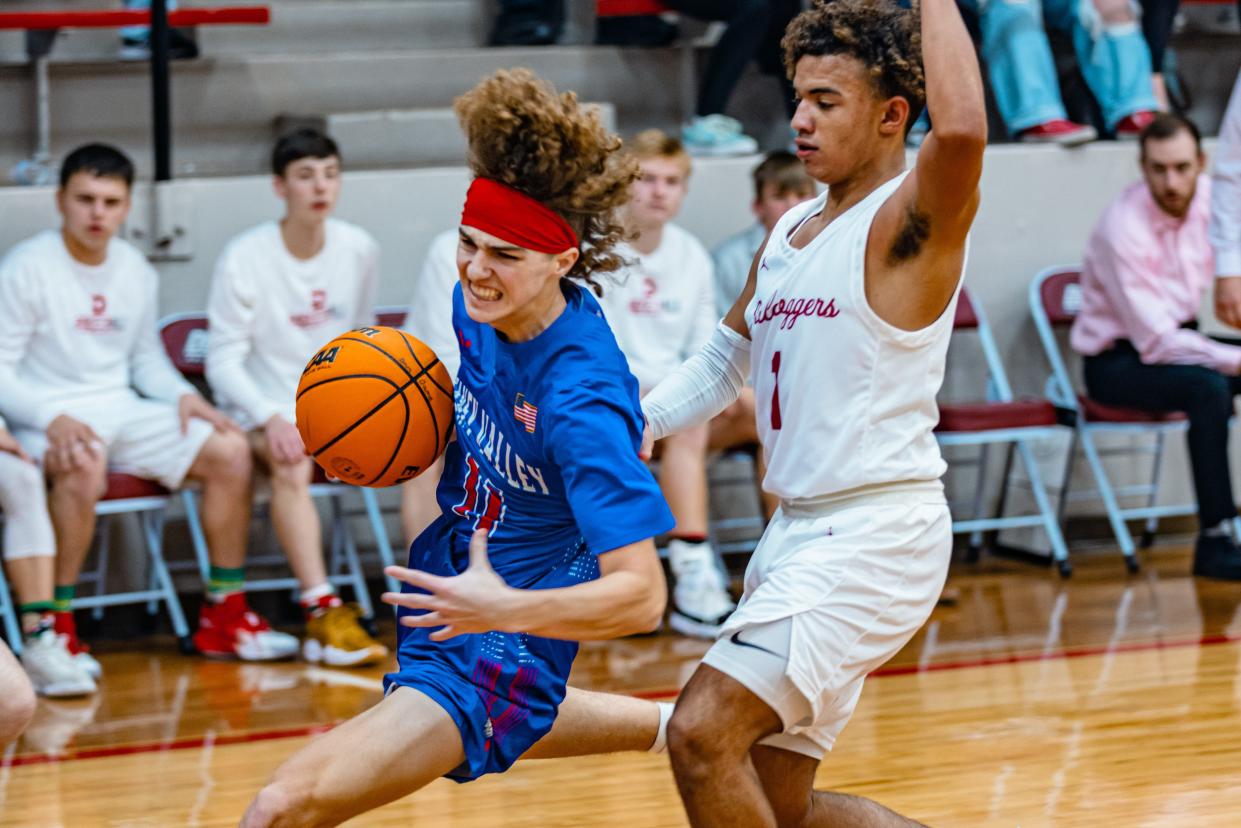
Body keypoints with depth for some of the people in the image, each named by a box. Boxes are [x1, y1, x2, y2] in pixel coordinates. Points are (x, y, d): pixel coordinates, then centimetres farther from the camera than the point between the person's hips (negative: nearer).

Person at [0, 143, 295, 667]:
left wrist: (182, 394, 2)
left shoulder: (136, 271, 11)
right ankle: (56, 625, -27)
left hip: (122, 410, 6)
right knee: (84, 466, -40)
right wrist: (53, 419, -25)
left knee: (231, 451, -9)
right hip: (48, 419, -6)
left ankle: (224, 613, 3)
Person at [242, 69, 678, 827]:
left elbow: (640, 594, -32)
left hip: (507, 645, -9)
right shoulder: (480, 305, -10)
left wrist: (507, 610, -45)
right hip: (456, 576, 9)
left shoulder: (580, 400, -32)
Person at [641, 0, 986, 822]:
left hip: (878, 532, -9)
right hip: (800, 530, 9)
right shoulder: (790, 231, 14)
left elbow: (961, 129, -35)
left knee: (703, 732, -19)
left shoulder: (915, 218, -11)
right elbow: (723, 362, 27)